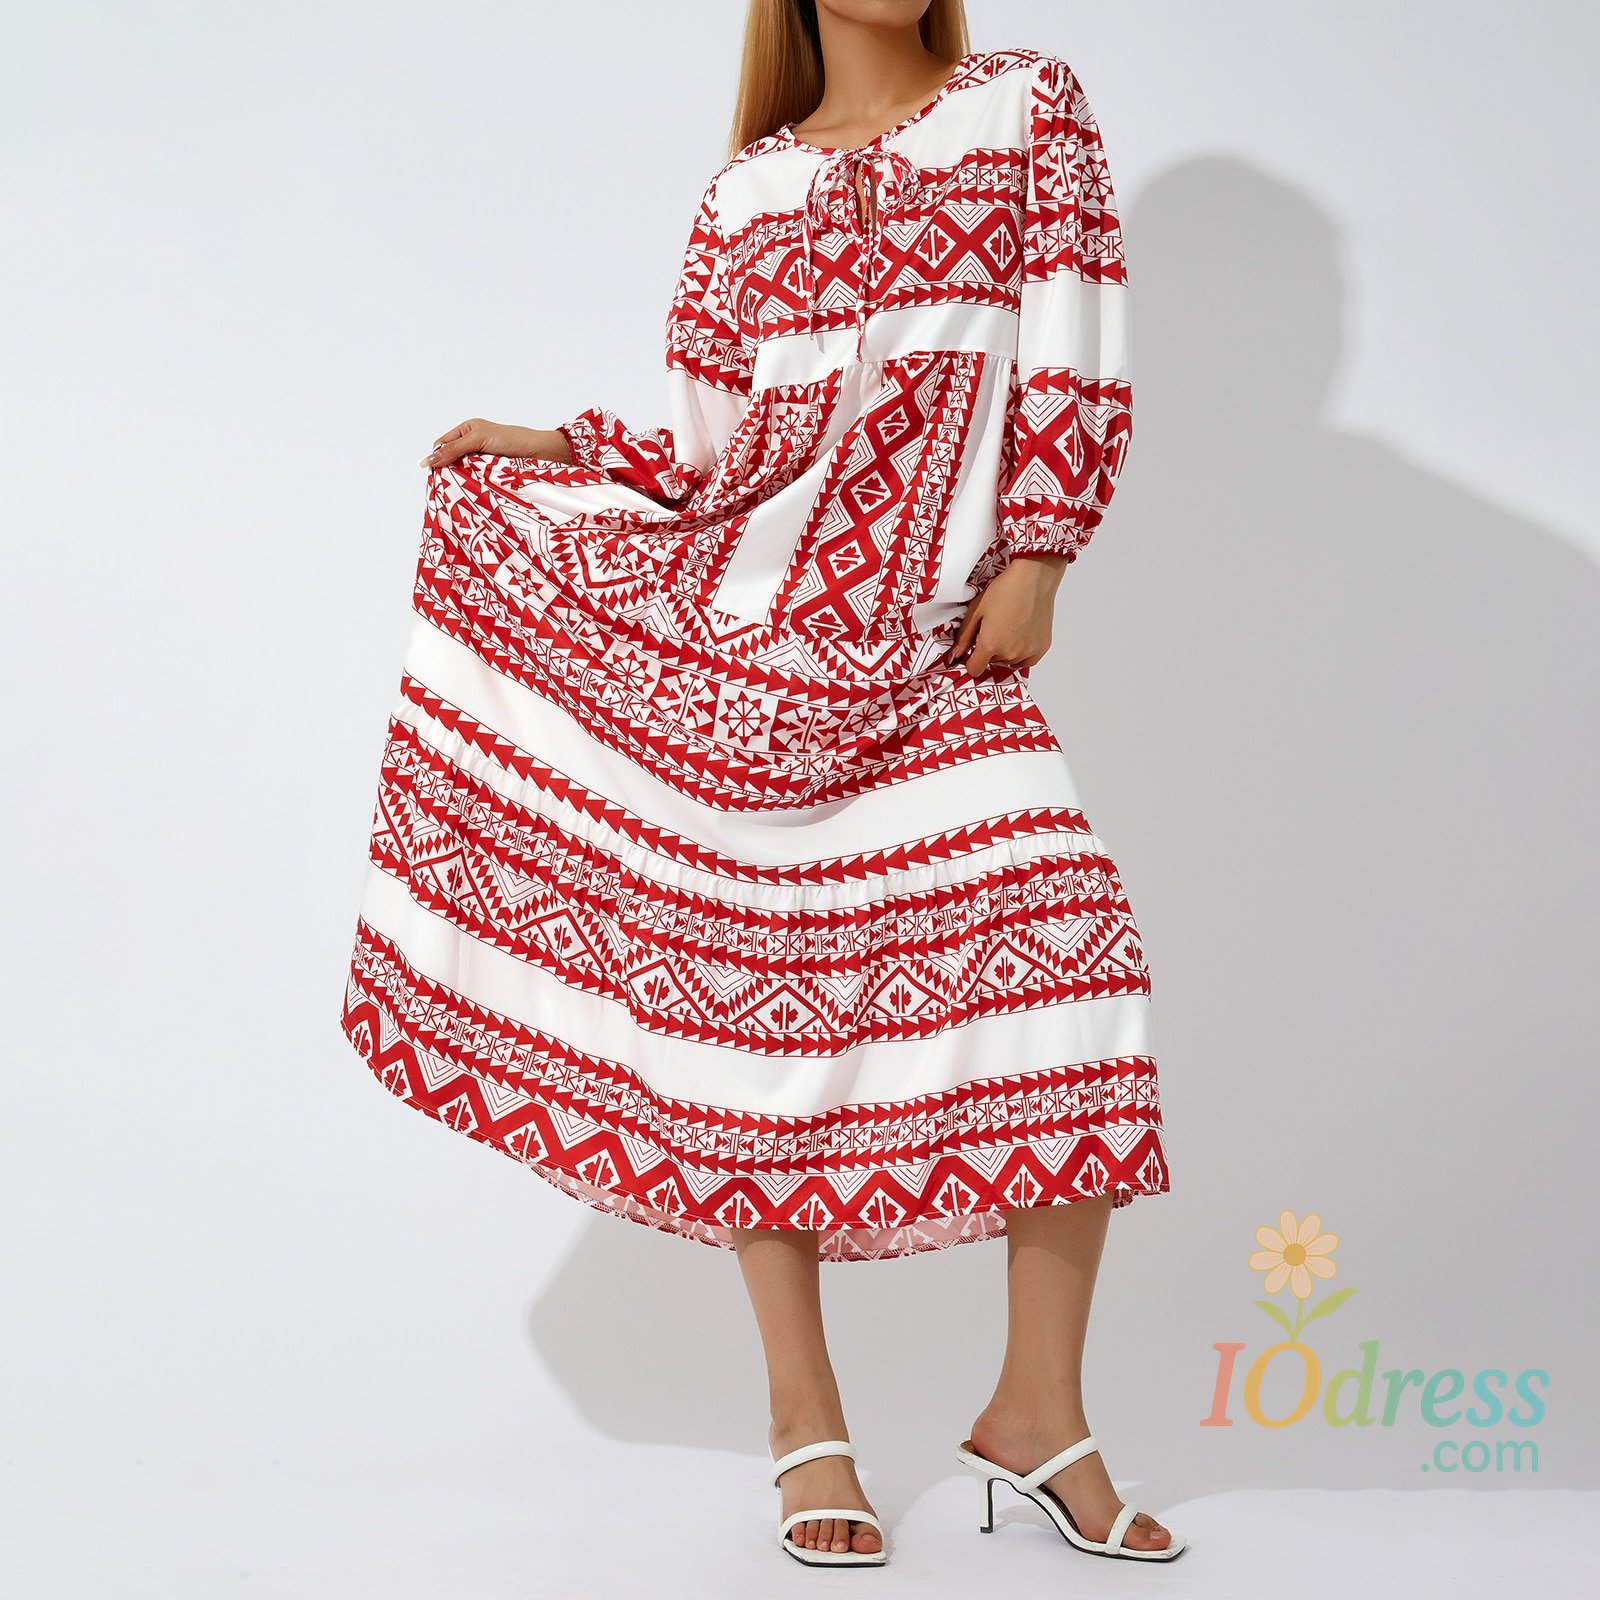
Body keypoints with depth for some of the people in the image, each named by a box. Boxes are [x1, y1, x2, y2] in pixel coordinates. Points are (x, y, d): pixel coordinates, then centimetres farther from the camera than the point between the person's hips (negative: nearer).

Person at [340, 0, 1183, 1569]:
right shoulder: (746, 189, 12)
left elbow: (1073, 357, 1)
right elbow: (714, 454, 9)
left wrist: (1035, 560, -6)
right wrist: (542, 448, 2)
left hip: (928, 651, -1)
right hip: (734, 630, 1)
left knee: (1065, 953, -13)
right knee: (753, 993, -1)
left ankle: (1037, 1413, 1)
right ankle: (803, 1419, 11)